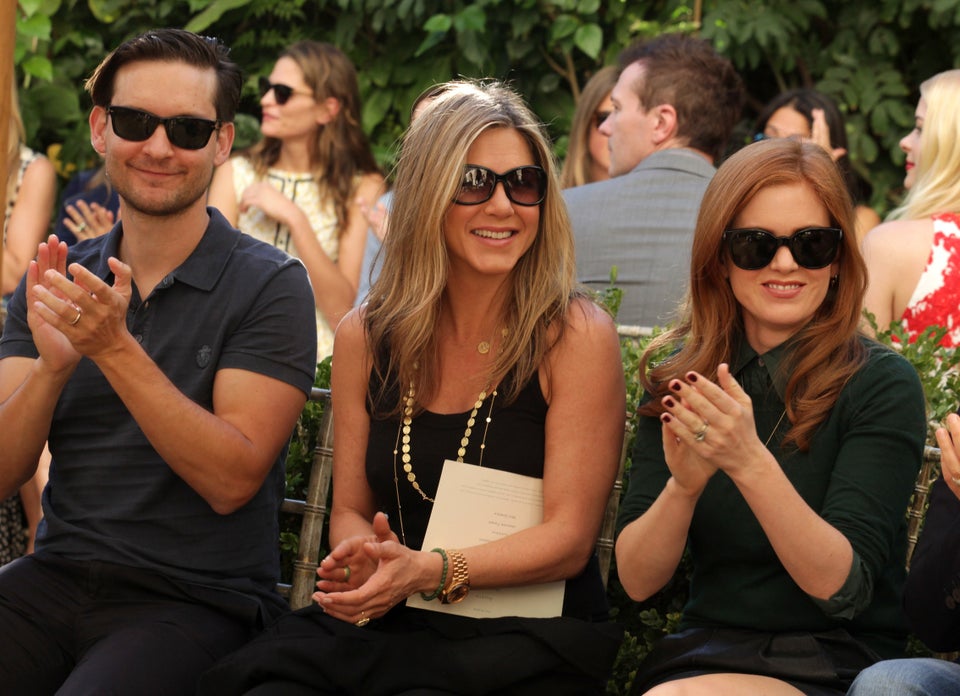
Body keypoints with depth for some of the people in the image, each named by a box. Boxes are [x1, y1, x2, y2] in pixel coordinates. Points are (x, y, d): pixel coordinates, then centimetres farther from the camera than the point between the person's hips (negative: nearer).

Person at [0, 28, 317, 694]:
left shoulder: (271, 285, -3)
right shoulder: (57, 280, 11)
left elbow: (232, 481, -13)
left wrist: (115, 348, -20)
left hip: (198, 599, -4)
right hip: (56, 578, 4)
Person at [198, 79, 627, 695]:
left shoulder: (575, 337, -4)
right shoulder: (365, 338, 8)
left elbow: (569, 538, -8)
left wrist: (429, 570, -24)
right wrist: (361, 557, -10)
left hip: (528, 639, -3)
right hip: (387, 626, 3)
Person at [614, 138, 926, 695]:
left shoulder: (882, 383, -7)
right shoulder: (679, 376, 4)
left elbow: (843, 587, -16)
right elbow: (637, 580, -1)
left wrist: (750, 462, -30)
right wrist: (684, 483, -21)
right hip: (703, 651, 3)